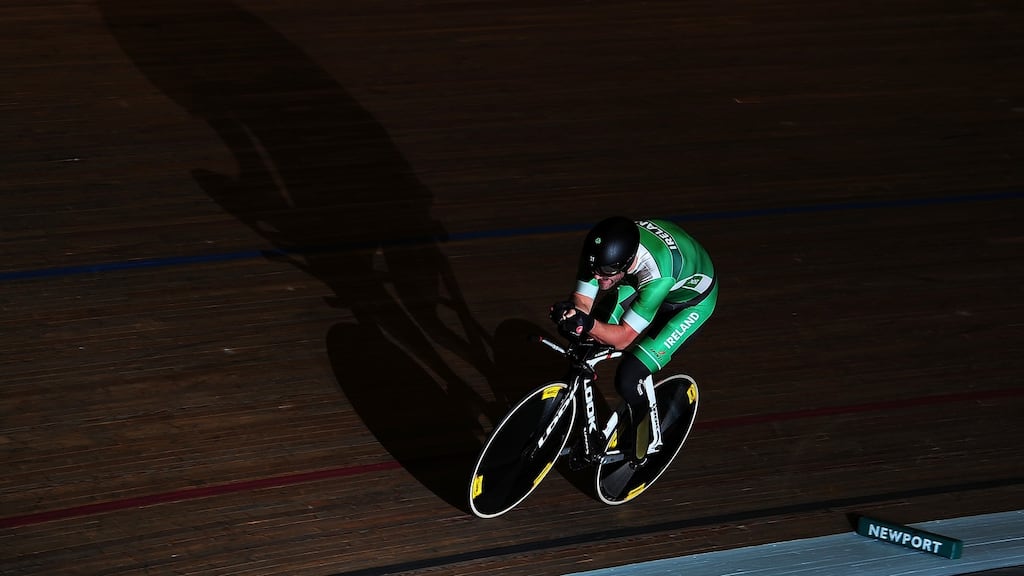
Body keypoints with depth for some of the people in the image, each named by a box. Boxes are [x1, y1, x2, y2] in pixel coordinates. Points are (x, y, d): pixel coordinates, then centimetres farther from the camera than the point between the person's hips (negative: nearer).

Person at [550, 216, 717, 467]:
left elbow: (622, 338, -36)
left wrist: (588, 324, -54)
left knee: (629, 377, -18)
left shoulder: (656, 273, -44)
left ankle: (635, 451, 7)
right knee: (583, 346, -7)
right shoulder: (603, 252, -29)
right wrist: (570, 313, -45)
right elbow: (582, 301, -22)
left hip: (690, 300, -6)